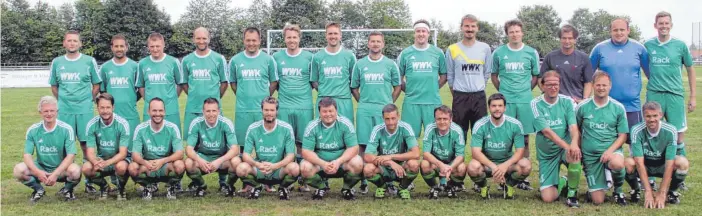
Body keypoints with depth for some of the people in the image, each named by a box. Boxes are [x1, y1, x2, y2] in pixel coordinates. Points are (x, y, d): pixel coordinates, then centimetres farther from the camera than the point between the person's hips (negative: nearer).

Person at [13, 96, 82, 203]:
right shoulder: (33, 130, -4)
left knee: (75, 170, -35)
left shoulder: (66, 129, -11)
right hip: (40, 168, 2)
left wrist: (55, 174, -27)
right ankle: (38, 189, 6)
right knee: (19, 170, -24)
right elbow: (27, 155, -7)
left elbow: (70, 155, -15)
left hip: (61, 169, -2)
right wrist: (38, 172, -26)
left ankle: (68, 190, 3)